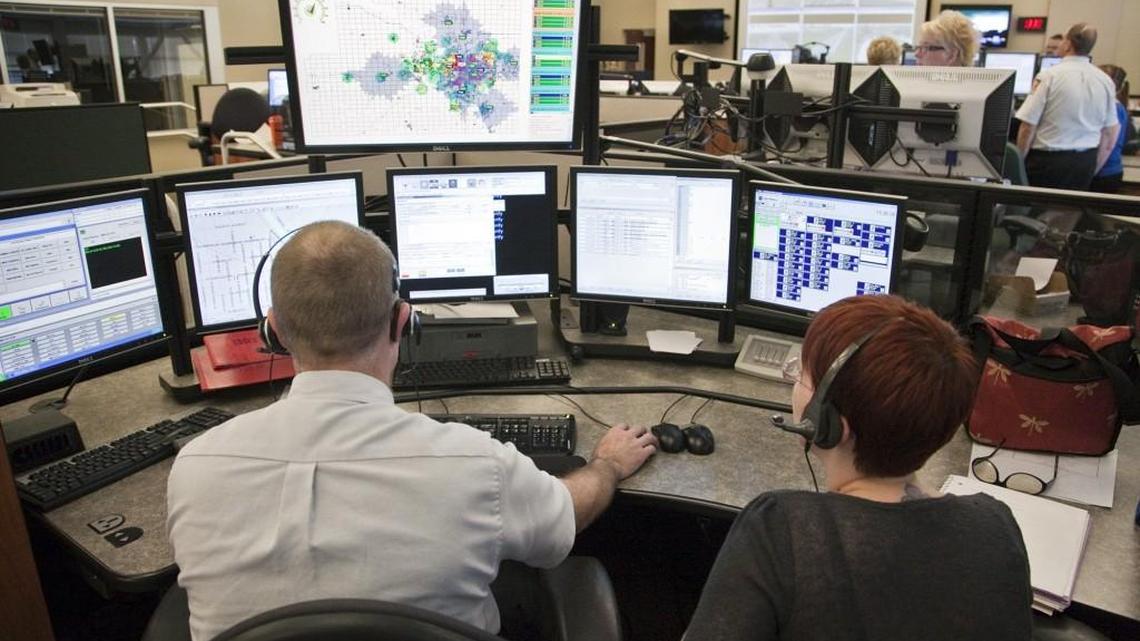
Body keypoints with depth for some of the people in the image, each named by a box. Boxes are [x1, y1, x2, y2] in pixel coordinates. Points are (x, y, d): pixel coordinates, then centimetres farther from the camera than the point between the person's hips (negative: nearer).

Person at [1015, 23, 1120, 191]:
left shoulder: (1049, 76, -11)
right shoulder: (1106, 81, 4)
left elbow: (1028, 126, -13)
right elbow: (1110, 134, 9)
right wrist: (1092, 170, 19)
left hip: (1047, 160, -5)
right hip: (1085, 163, 5)